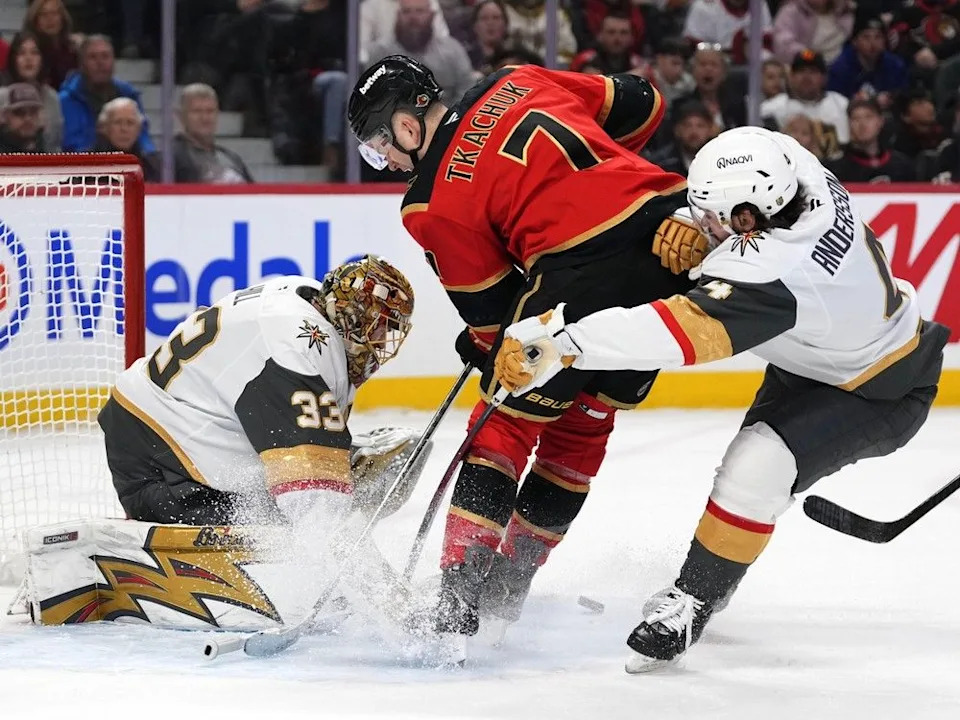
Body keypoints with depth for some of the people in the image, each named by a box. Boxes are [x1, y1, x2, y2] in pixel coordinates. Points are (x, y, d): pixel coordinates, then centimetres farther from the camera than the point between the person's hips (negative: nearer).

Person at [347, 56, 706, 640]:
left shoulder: (434, 202, 1)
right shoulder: (517, 83, 17)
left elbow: (493, 306, 7)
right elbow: (639, 105, 21)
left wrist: (486, 347, 28)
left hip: (586, 273, -7)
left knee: (507, 421, 9)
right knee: (582, 425, 19)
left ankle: (461, 589, 0)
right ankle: (508, 584, 27)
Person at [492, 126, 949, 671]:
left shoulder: (769, 271, -42)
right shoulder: (810, 179, -21)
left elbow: (679, 329, -51)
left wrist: (558, 341, -56)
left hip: (881, 394, -10)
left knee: (756, 469, -24)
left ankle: (695, 597, -7)